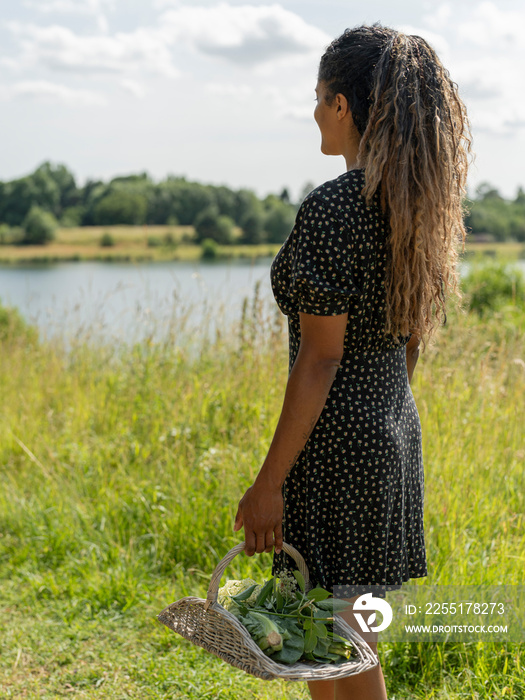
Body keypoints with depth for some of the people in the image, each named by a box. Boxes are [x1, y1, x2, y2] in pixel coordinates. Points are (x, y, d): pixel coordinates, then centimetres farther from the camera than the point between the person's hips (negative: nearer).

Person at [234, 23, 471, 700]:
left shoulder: (332, 208, -18)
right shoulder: (418, 205, 8)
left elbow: (319, 360, -20)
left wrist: (269, 483, -15)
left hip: (336, 442, -9)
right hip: (395, 431, 9)